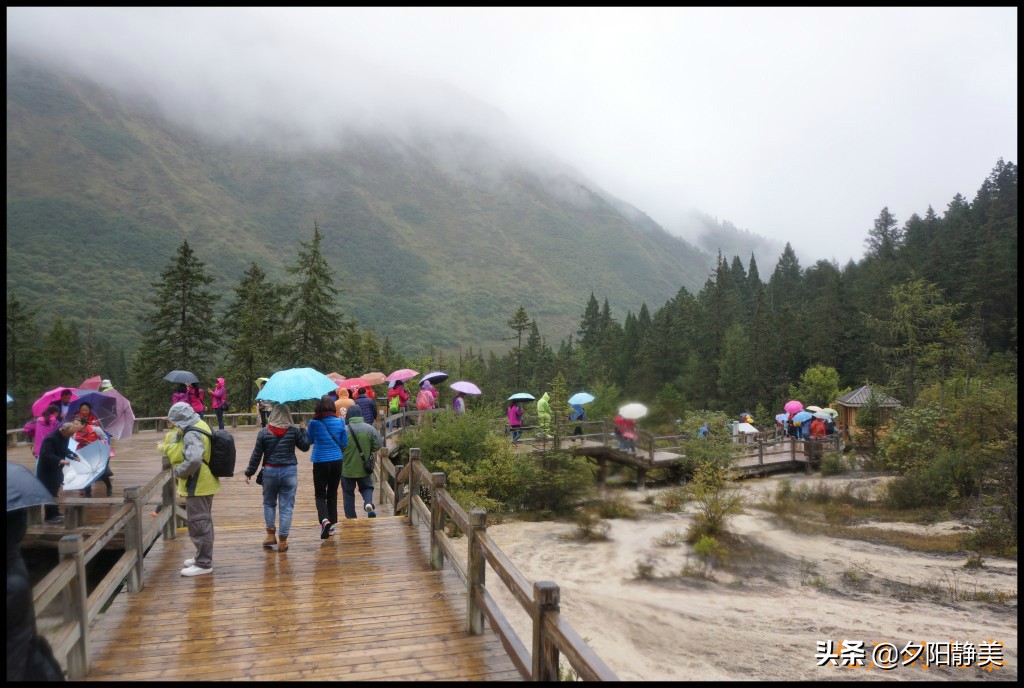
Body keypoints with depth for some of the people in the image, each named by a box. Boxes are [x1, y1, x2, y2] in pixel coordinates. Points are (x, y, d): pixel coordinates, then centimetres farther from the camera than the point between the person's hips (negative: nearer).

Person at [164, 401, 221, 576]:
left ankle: (203, 564, 5)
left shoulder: (192, 434, -23)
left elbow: (193, 460, -35)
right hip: (204, 483, 11)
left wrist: (177, 471, -19)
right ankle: (202, 557, 34)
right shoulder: (200, 425, 8)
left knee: (199, 524, -2)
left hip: (197, 486, -11)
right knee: (204, 522, 20)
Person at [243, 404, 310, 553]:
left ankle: (271, 534, 17)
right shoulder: (294, 431, -4)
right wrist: (303, 430, 19)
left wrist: (249, 473, 10)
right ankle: (282, 540, 6)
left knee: (269, 503, 21)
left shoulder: (264, 432, -3)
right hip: (289, 472, 0)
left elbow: (256, 455, 0)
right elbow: (305, 446, 7)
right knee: (286, 507, 4)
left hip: (270, 472, 1)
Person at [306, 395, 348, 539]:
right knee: (332, 493, 15)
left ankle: (324, 520, -19)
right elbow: (344, 442, 5)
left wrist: (306, 430, 25)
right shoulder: (339, 422, -3)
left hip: (320, 462, -2)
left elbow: (309, 441, 8)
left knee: (320, 494, 6)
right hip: (336, 461, 2)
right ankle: (331, 525, 18)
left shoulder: (314, 423, -8)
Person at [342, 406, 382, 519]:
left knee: (348, 493, 13)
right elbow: (377, 445, -5)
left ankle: (351, 517, 15)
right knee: (367, 487, 21)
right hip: (364, 468, 2)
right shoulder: (370, 428, -7)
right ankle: (368, 502, -8)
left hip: (347, 468, -2)